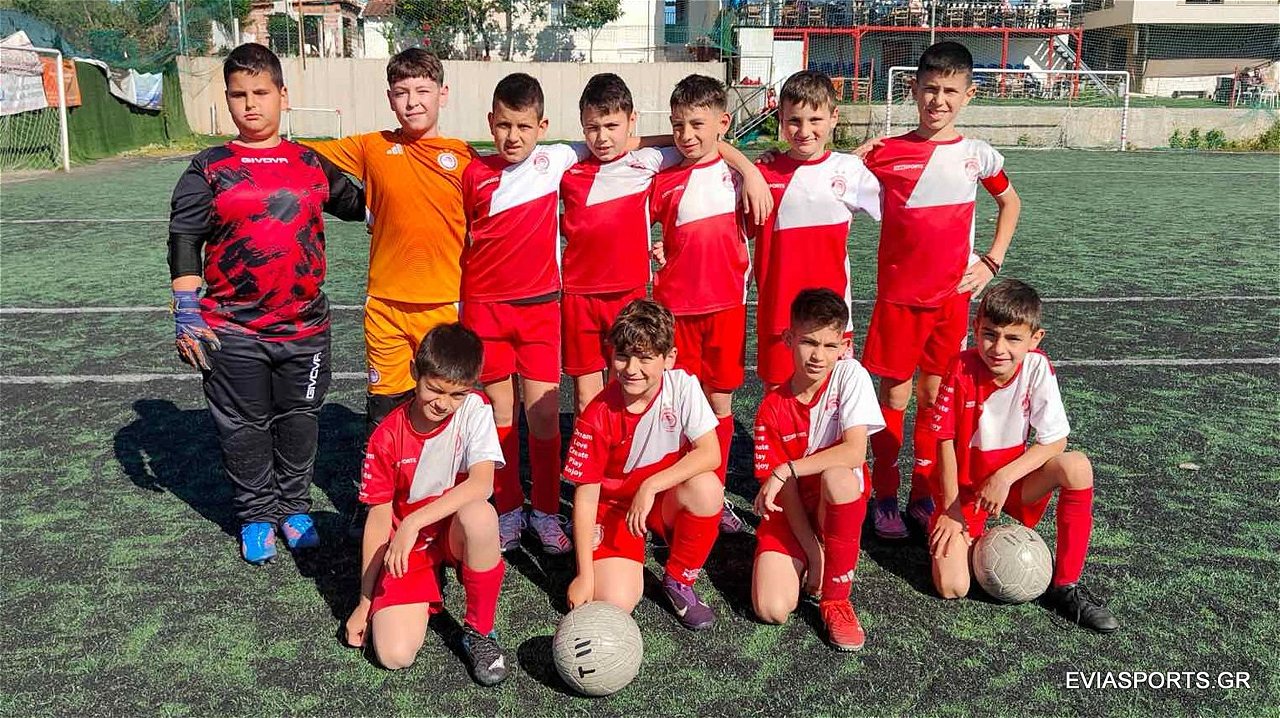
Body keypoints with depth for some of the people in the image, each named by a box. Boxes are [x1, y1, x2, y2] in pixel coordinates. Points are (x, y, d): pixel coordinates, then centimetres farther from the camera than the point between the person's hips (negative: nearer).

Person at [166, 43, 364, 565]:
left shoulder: (312, 164, 6)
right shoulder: (209, 170, -1)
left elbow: (359, 205, 22)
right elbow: (183, 242, -1)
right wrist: (187, 315, -7)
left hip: (305, 326, 2)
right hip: (233, 331, -2)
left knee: (300, 421, 13)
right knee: (244, 428, 9)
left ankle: (294, 507, 32)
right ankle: (256, 517, 26)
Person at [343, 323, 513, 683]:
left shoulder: (474, 408, -12)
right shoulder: (387, 438, -10)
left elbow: (482, 484, -26)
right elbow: (379, 518, -5)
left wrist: (413, 523, -33)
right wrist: (365, 601, -2)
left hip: (458, 534, 0)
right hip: (406, 548, 1)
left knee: (479, 515, -37)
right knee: (394, 654, -20)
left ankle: (480, 630, -15)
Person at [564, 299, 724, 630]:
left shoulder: (683, 386, -17)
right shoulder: (598, 416, -20)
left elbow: (710, 453, -23)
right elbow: (586, 492, -15)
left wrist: (650, 486, -33)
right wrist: (584, 574, -16)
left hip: (668, 500, 2)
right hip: (615, 504, -1)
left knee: (706, 487, -32)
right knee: (614, 602, -22)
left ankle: (679, 581, -6)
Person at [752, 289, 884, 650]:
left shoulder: (851, 375, -12)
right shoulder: (773, 408, -8)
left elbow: (855, 452, -23)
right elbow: (786, 488, -10)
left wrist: (787, 470, -26)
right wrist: (813, 552, -17)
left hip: (840, 504, -1)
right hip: (791, 510, 1)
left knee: (836, 476, -38)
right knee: (771, 609, -19)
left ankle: (835, 598, -18)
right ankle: (804, 565, 17)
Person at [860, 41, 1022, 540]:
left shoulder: (978, 156, 1)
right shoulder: (887, 154, -5)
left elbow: (1009, 203, 17)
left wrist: (991, 262, 8)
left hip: (952, 295, 2)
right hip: (899, 295, -2)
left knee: (935, 395, 9)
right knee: (894, 394, 3)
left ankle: (923, 494, 23)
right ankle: (885, 498, 15)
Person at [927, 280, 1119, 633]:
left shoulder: (1037, 367, -14)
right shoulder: (962, 369, -19)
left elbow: (1055, 441, -12)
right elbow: (946, 442, -12)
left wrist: (1004, 477, -24)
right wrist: (951, 510, -12)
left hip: (1013, 481, 2)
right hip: (965, 488, -2)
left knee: (1077, 466, -29)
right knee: (952, 588, -19)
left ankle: (1065, 585, -14)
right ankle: (972, 537, 17)